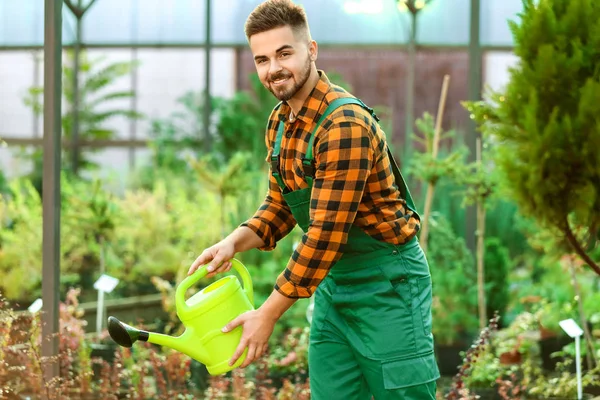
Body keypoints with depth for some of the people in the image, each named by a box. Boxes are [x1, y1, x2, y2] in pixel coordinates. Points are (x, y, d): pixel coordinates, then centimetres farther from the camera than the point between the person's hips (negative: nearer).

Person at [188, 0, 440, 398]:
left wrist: (268, 315, -20)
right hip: (332, 283, 8)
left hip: (387, 285, -8)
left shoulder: (345, 124, -23)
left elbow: (326, 234, -25)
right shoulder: (280, 122, 5)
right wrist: (234, 242, -4)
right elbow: (280, 203, 17)